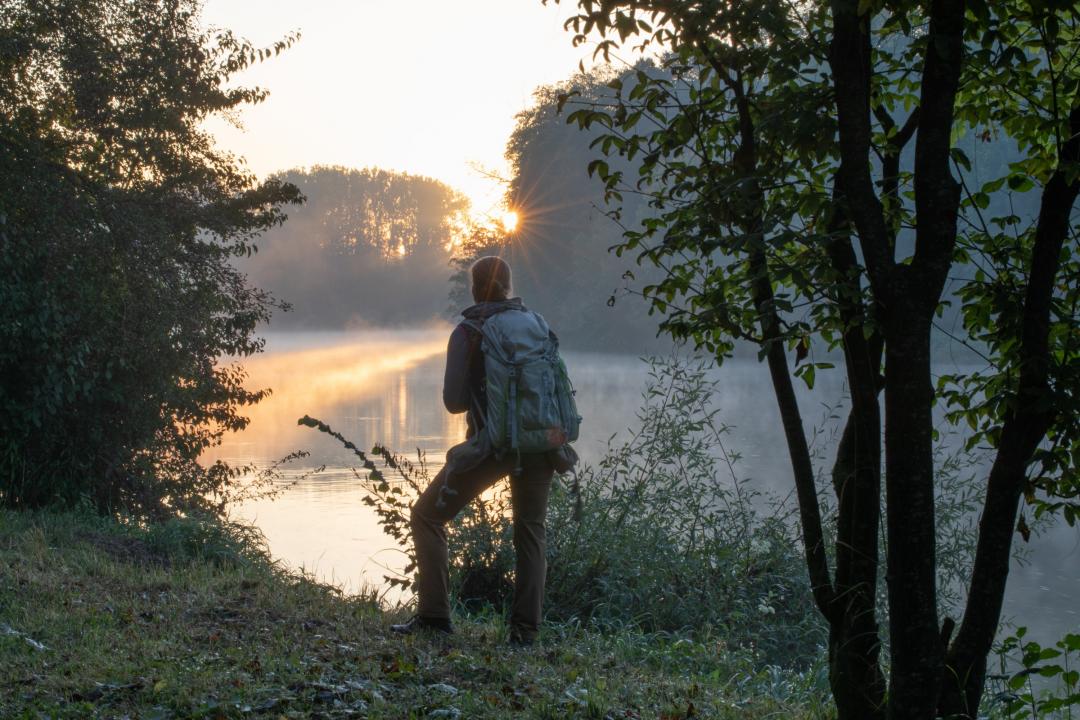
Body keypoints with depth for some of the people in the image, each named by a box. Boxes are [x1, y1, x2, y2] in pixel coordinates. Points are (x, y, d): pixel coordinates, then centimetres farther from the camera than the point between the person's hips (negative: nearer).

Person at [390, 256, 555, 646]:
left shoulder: (467, 332, -3)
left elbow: (454, 401, -5)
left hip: (491, 443, -4)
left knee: (427, 515, 10)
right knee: (531, 532, 15)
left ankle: (434, 614, 3)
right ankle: (526, 629, 6)